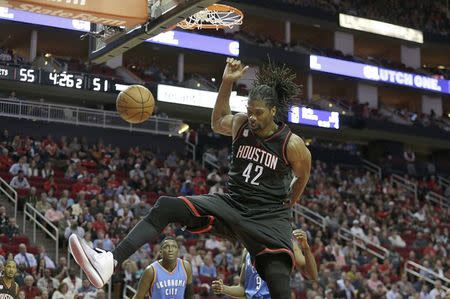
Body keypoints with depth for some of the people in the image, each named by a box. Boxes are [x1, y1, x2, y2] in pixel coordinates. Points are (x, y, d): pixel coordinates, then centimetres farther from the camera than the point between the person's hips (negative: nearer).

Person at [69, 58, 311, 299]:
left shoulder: (292, 144, -10)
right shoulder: (240, 124, 1)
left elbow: (302, 177, 9)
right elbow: (217, 123, 23)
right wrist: (227, 82, 11)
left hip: (268, 219, -4)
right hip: (230, 205, 4)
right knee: (166, 207, -16)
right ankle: (110, 261, -28)